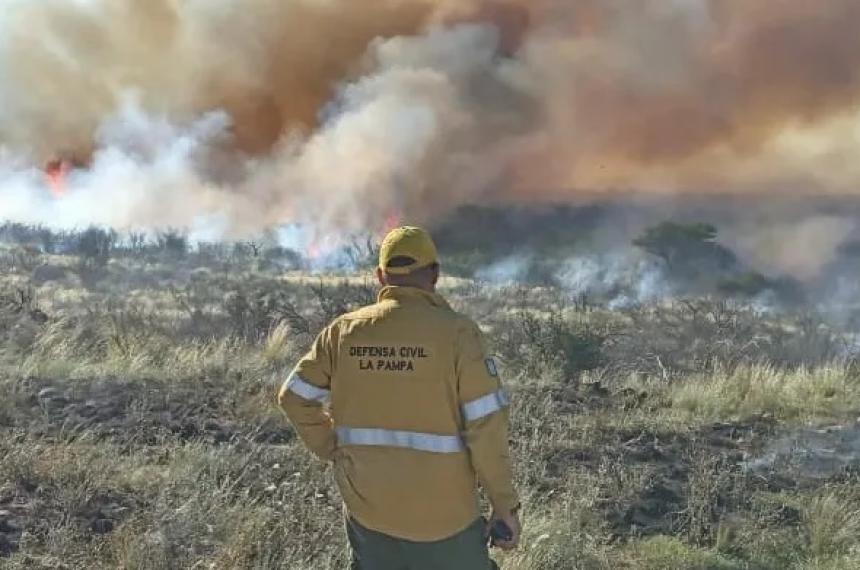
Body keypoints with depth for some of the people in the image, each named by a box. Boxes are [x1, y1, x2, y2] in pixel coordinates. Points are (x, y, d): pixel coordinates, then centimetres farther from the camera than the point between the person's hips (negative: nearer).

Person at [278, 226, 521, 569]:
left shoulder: (344, 331, -3)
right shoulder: (456, 331, -14)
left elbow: (294, 397, 5)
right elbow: (485, 424, -15)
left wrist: (332, 451, 13)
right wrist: (505, 503, -6)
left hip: (367, 506, 4)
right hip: (443, 512, -3)